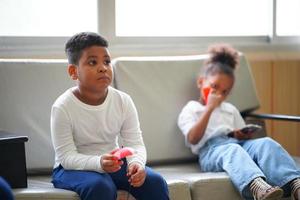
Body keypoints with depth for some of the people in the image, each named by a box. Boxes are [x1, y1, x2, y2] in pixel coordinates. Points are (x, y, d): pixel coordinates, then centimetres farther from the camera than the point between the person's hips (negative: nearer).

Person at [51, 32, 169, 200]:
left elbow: (136, 144, -6)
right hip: (73, 168, -4)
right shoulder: (63, 107, -18)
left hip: (113, 163, 4)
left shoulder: (123, 101, -6)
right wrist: (99, 163, -39)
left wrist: (137, 163, -31)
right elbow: (67, 157, -20)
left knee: (155, 182, -17)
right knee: (101, 186, -35)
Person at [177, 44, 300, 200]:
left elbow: (244, 135, 29)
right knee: (232, 150, -40)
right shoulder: (190, 110, 17)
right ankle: (257, 186, -71)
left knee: (266, 143, -27)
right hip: (210, 149, -5)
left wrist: (243, 136, 4)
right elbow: (193, 139, -3)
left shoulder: (230, 110, 34)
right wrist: (209, 108, -3)